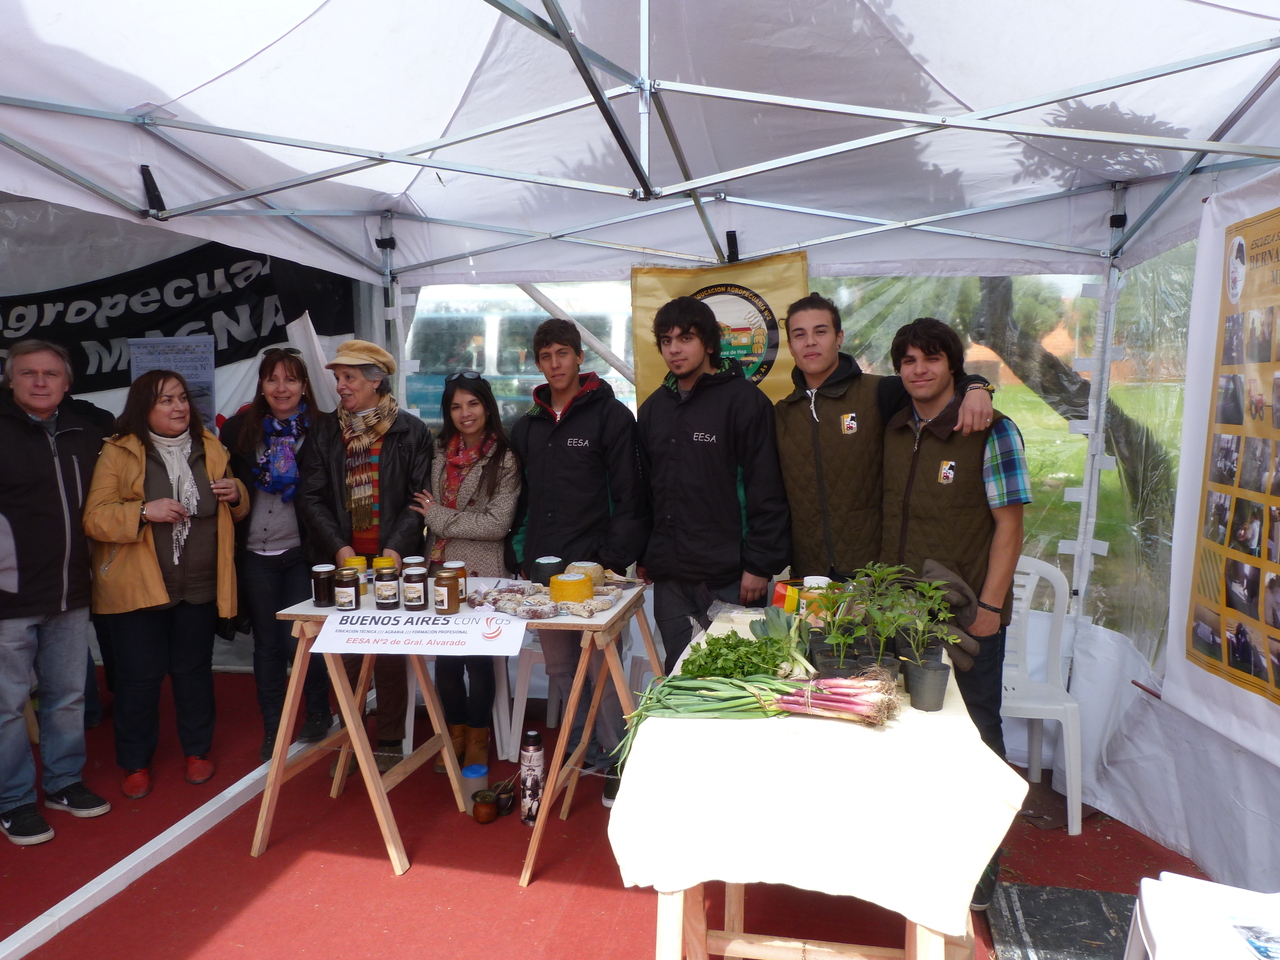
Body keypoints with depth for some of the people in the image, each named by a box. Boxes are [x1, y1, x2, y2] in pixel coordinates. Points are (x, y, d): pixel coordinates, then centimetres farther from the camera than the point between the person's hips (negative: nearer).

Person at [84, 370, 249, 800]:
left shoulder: (210, 447, 7)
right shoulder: (118, 452, -6)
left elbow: (234, 510, 18)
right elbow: (95, 518, -12)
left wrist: (236, 495, -5)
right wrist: (144, 512, -27)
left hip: (200, 586, 3)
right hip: (138, 585, -3)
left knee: (194, 670, 12)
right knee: (139, 676, 4)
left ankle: (197, 750, 29)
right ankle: (136, 763, 23)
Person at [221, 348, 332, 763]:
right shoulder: (240, 427, 3)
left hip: (301, 554, -3)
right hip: (255, 555, 3)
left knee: (298, 639, -1)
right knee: (267, 643, 12)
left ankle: (318, 712, 25)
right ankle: (273, 729, 26)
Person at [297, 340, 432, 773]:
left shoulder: (411, 432, 1)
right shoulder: (323, 430, 9)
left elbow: (420, 498, -1)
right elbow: (310, 496, 5)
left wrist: (398, 547, -13)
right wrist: (338, 546, -7)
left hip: (391, 560, -2)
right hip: (342, 560, 2)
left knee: (390, 655, 3)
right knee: (345, 653, 6)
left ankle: (389, 743, 16)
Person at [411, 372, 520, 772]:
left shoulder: (503, 459, -8)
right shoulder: (440, 452, 9)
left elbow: (497, 523, -15)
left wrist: (440, 516, -10)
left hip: (481, 572, -4)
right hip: (441, 569, 5)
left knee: (477, 657, 3)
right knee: (445, 658, 9)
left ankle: (477, 738, 23)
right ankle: (455, 734, 28)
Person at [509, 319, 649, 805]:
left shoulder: (611, 415, -4)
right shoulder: (526, 427, 14)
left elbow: (630, 497, -8)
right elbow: (522, 498, 17)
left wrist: (615, 560, -14)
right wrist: (525, 560, 10)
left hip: (595, 568, -6)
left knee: (601, 670, -3)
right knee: (559, 669, 12)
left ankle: (617, 762, 9)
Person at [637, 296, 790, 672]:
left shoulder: (743, 399, -6)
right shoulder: (654, 407, 14)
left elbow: (766, 491, -10)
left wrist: (760, 565, -13)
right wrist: (643, 556, 13)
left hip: (729, 579, -5)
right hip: (669, 580, 6)